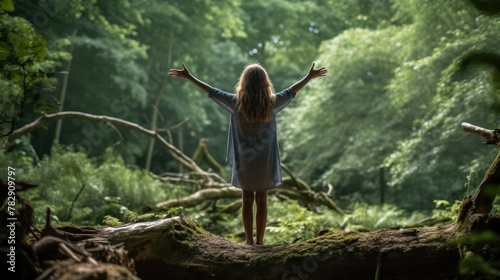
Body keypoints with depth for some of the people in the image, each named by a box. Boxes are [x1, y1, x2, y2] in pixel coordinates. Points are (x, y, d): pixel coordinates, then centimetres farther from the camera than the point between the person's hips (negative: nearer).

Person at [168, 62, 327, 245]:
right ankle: (259, 241, 12)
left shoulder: (236, 103, -9)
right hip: (265, 162, 0)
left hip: (244, 162, 0)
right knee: (261, 201, 8)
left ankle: (249, 241, 12)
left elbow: (211, 92, -2)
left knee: (247, 200, 9)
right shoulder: (272, 103, -7)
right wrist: (310, 77, 21)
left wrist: (188, 77, 8)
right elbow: (292, 91, 7)